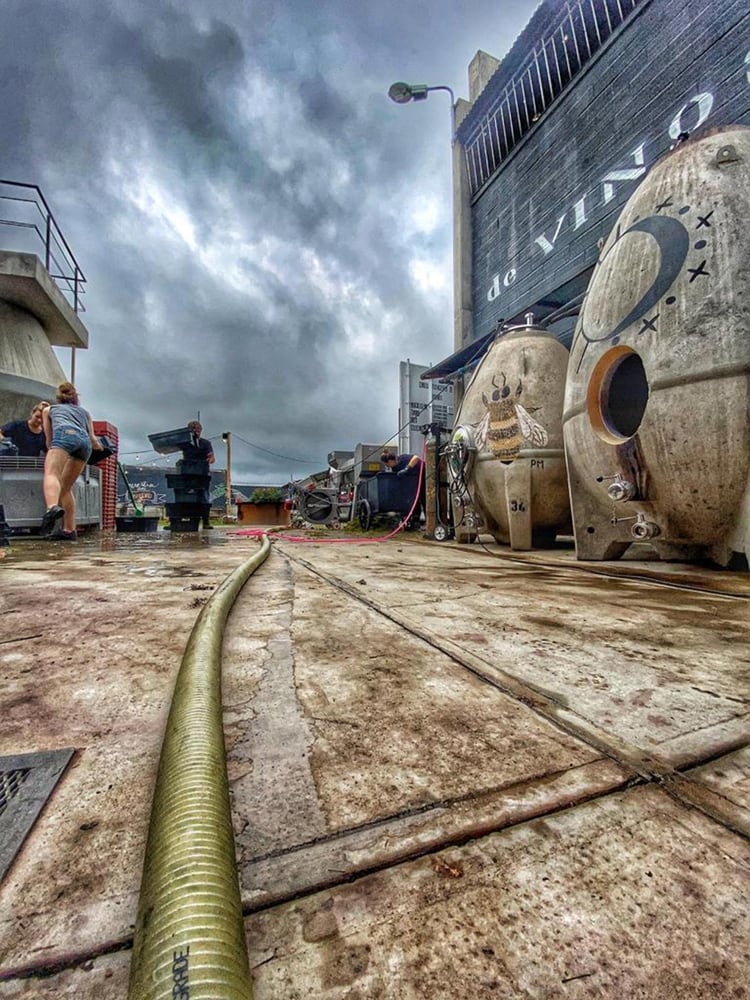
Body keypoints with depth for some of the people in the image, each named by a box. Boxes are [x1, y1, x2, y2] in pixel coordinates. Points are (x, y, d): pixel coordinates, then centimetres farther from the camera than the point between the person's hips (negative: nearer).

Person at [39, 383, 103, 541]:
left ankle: (52, 508, -55)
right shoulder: (84, 411, 39)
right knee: (66, 487, 10)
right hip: (84, 441, 4)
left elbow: (49, 440, 38)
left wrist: (51, 450, 60)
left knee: (51, 474, -23)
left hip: (66, 434, -3)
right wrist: (99, 446, 62)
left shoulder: (48, 409, 33)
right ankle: (69, 530, 4)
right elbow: (93, 439, 38)